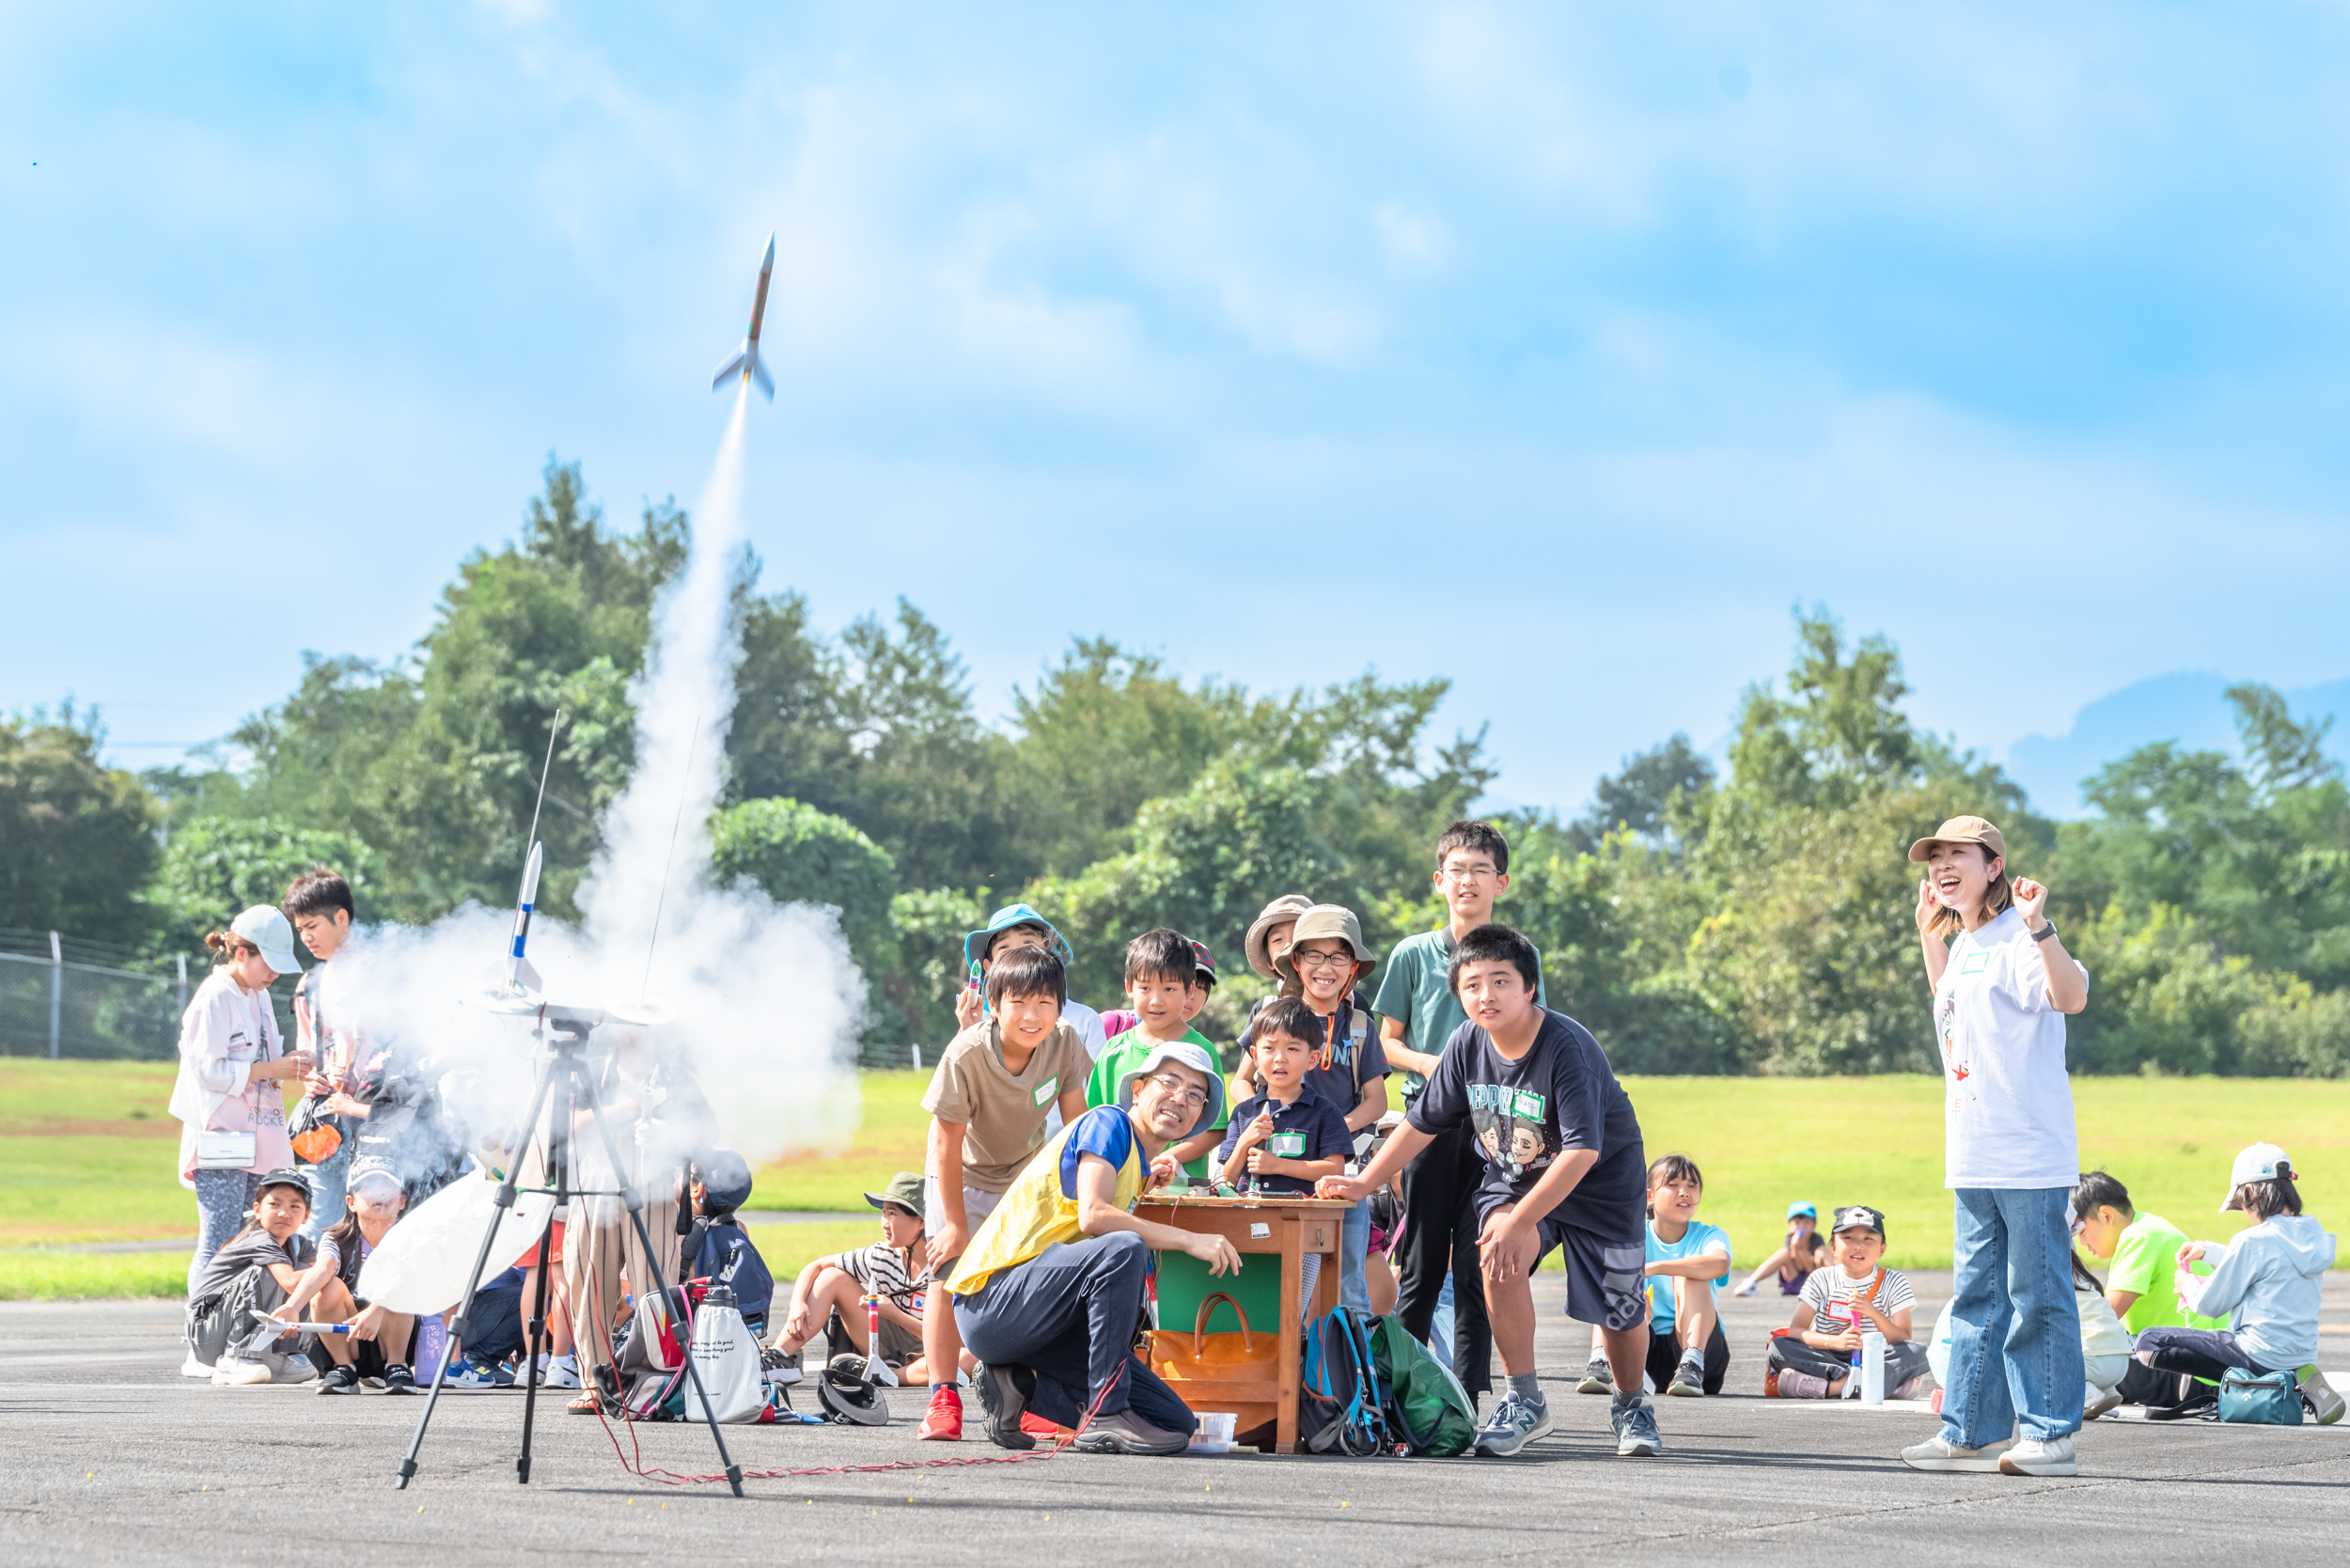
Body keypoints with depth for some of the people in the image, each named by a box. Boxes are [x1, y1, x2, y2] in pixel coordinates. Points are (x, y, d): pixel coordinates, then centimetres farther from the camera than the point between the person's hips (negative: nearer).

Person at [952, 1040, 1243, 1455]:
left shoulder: (1140, 1168, 20)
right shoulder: (1108, 1123, -6)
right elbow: (1092, 1215, -21)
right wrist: (1189, 1240, -21)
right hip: (988, 1300, -8)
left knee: (1177, 1424, -3)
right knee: (1124, 1250, -34)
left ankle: (1018, 1384, 5)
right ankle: (1106, 1415, -29)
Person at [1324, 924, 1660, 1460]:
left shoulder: (1569, 1048, -31)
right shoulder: (1468, 1044, -14)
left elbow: (1582, 1150, -36)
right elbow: (1423, 1122, -1)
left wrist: (1521, 1222, -39)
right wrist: (1364, 1183, -4)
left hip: (1601, 1180, -3)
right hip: (1514, 1174, 4)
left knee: (1620, 1309, -1)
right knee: (1498, 1258, -26)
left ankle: (1631, 1407, 32)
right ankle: (1524, 1401, -13)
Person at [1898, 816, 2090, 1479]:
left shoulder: (2015, 941, -11)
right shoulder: (1963, 947, 17)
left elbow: (2072, 995, -29)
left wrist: (2038, 927, -39)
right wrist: (1929, 936, 32)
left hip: (2029, 1156, -10)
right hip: (1973, 1161, 10)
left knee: (2036, 1295, -5)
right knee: (1976, 1295, 13)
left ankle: (2049, 1435, -2)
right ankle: (1970, 1430, 18)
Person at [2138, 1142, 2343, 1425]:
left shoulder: (2253, 1240, -16)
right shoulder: (2313, 1232, 5)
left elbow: (2210, 1305, -6)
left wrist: (2188, 1285, 15)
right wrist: (2210, 1251, 30)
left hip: (2263, 1358, -8)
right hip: (2303, 1356, 8)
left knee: (2149, 1343, -1)